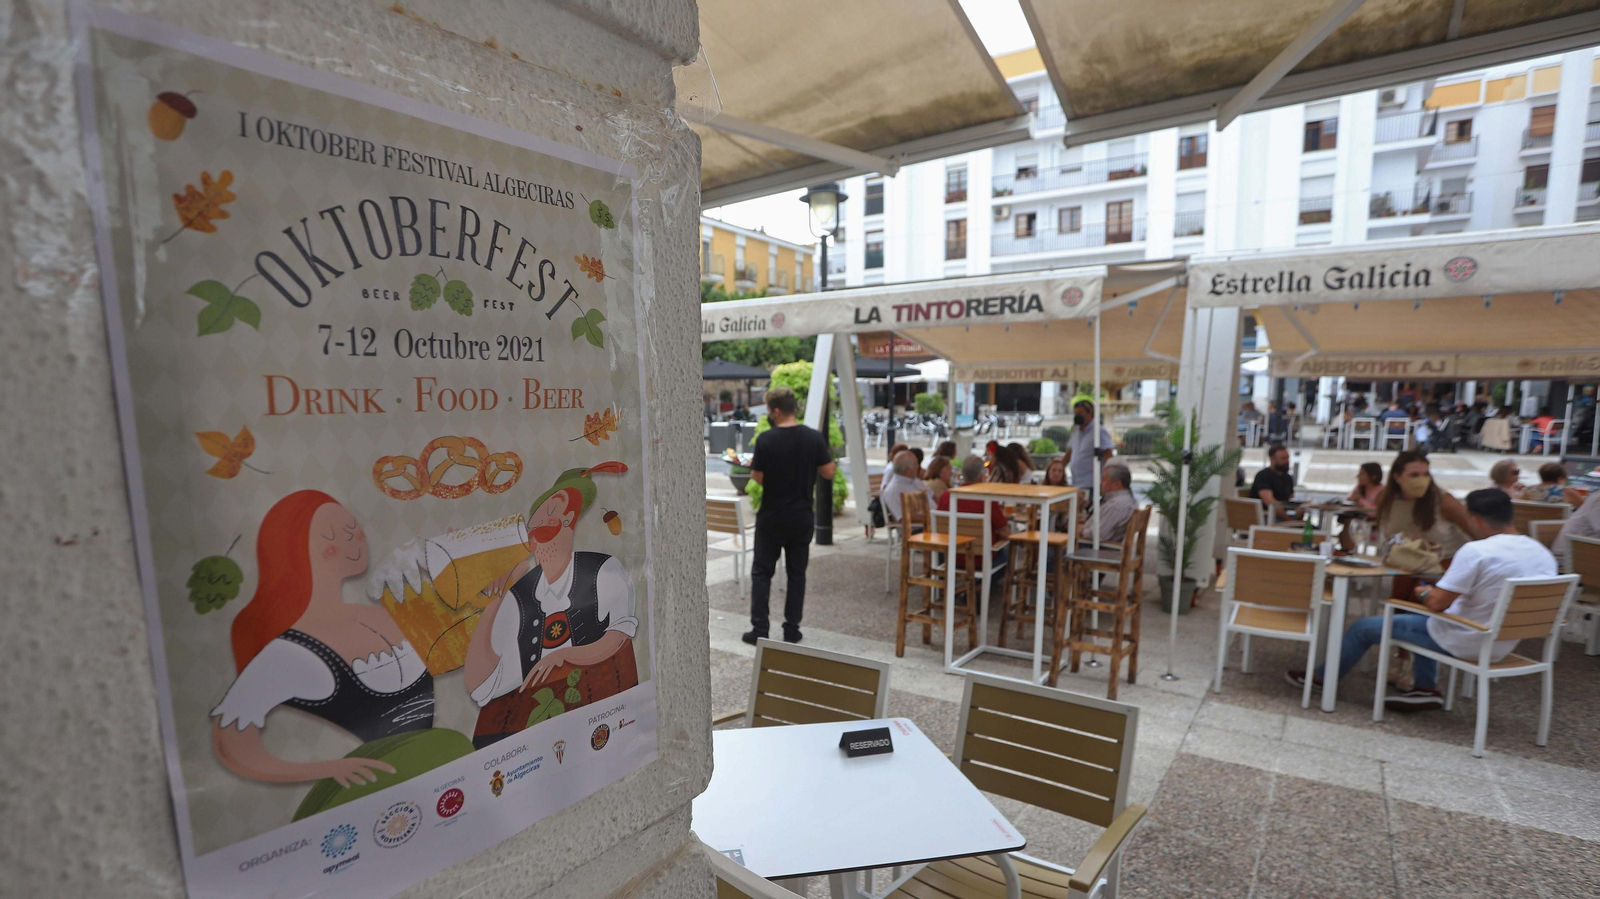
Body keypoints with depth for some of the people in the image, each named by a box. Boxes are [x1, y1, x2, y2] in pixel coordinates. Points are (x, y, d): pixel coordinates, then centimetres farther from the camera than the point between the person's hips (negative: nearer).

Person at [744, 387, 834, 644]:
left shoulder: (766, 440, -14)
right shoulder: (814, 438, -6)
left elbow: (758, 478, -8)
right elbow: (828, 473, -1)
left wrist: (752, 466, 12)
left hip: (771, 517, -2)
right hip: (802, 517, 3)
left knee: (762, 571, 11)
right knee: (797, 573, 12)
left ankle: (759, 629, 11)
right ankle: (792, 630, 15)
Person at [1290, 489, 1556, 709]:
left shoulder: (1476, 551, -26)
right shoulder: (1544, 553, -1)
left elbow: (1437, 603, -24)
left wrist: (1423, 592, -1)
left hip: (1463, 642, -8)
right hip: (1502, 645, 8)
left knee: (1364, 626, 7)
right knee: (1422, 619, 33)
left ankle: (1321, 677, 26)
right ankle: (1426, 688, 29)